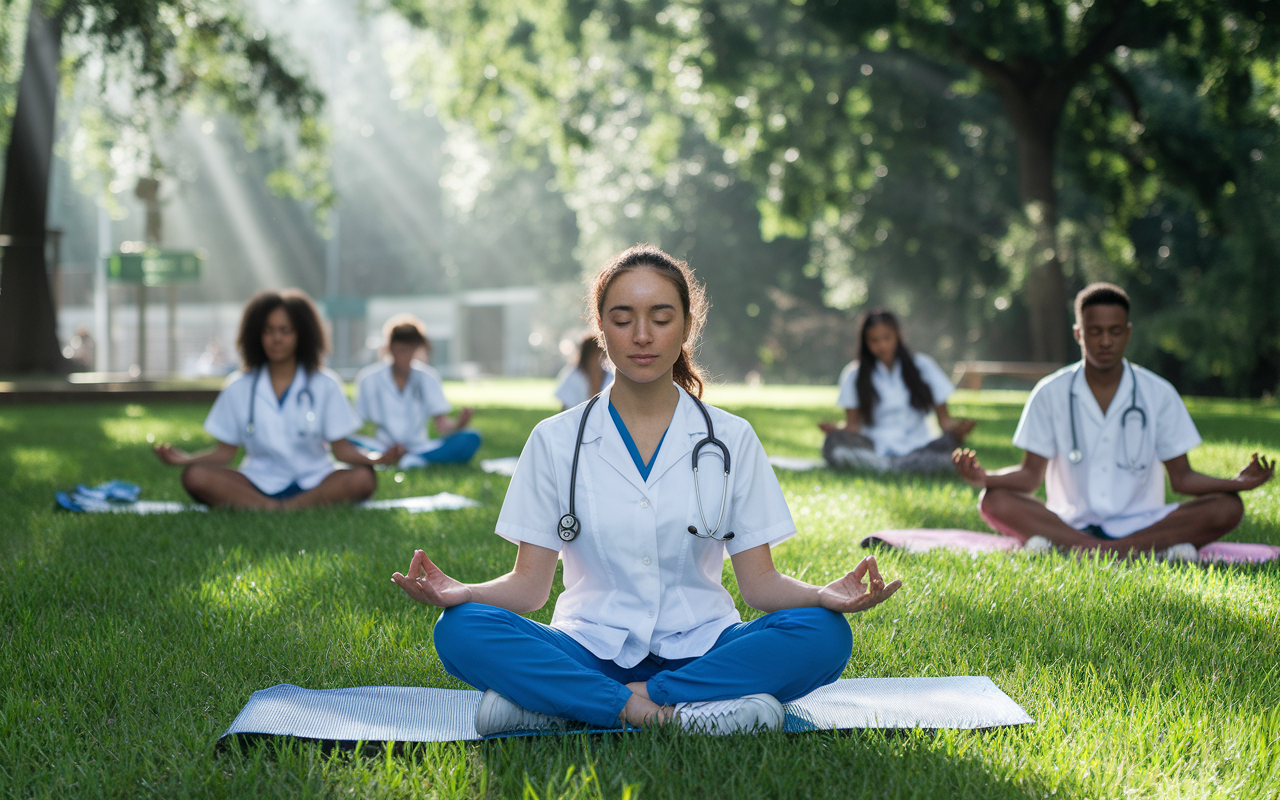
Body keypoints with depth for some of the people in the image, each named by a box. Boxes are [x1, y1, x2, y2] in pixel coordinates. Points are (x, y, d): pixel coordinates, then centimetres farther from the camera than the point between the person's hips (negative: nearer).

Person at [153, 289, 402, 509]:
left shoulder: (325, 385, 6)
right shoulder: (239, 389, 8)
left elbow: (341, 447, 2)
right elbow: (225, 451, 8)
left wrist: (374, 459, -19)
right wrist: (185, 458, -11)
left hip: (313, 483, 0)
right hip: (258, 482, 1)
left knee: (363, 479, -32)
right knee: (194, 476, -25)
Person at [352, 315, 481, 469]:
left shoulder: (426, 378, 3)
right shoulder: (369, 379, -2)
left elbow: (442, 424, -2)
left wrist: (458, 425, -26)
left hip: (419, 446, 2)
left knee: (471, 440, -24)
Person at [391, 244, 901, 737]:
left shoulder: (731, 440, 6)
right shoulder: (555, 440, 5)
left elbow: (759, 582, 2)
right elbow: (529, 584, 2)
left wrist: (824, 595, -19)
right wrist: (459, 591, -19)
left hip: (699, 651, 1)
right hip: (589, 652, -1)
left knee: (824, 635, -29)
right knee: (460, 629, -26)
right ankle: (670, 712, -31)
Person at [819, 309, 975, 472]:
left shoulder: (922, 366, 9)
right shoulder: (855, 375, 9)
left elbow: (944, 418, 8)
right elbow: (853, 424, 5)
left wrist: (955, 428, -15)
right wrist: (838, 430, -18)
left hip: (915, 449, 1)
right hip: (873, 450, -1)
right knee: (833, 443, -32)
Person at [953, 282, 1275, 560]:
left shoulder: (1159, 394, 4)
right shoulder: (1051, 393, 3)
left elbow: (1181, 478, 4)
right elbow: (1031, 475, 1)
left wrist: (1238, 482, -16)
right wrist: (985, 477, -20)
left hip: (1139, 524, 1)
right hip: (1070, 521, -1)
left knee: (1227, 509, -25)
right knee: (994, 501, -27)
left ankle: (1063, 547, -34)